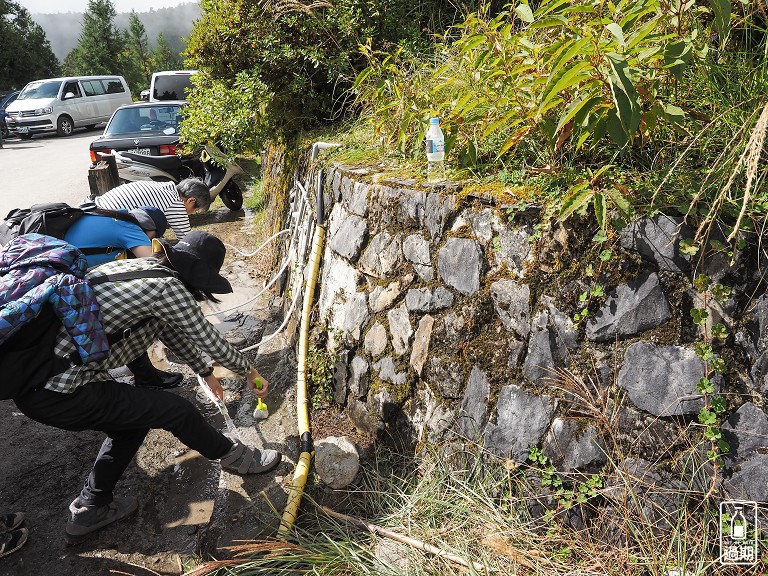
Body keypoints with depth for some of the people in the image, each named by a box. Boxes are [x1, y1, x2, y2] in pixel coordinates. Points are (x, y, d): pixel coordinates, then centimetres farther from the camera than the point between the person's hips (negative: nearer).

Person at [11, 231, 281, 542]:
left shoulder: (138, 265, 12)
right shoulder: (167, 286, -16)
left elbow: (171, 330, 25)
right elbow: (210, 339, -4)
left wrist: (205, 372, 36)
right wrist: (249, 370, 16)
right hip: (59, 394, -9)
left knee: (133, 418, 25)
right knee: (177, 410, 3)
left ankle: (90, 509, 33)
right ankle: (233, 457, 27)